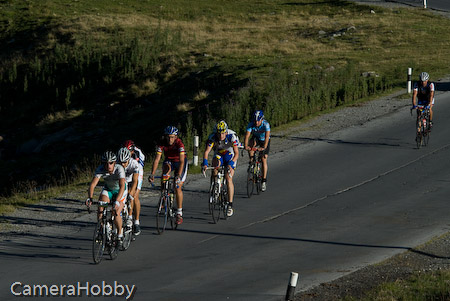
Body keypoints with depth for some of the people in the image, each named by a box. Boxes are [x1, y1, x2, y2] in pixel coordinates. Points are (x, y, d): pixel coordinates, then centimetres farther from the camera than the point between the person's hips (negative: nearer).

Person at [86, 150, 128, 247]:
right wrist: (90, 198, -52)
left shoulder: (119, 169, -35)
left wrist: (117, 201, -59)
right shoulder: (100, 169, -27)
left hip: (120, 191, -3)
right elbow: (93, 184, -35)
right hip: (108, 189, 3)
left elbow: (122, 186, -46)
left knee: (116, 213, -20)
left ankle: (120, 233, 6)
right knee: (100, 210, -20)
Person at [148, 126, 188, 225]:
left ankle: (179, 214, -5)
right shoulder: (162, 143, -24)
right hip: (169, 160, 3)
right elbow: (157, 159, -27)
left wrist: (178, 175, -50)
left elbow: (182, 161, -38)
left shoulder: (179, 143, -31)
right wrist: (152, 174, -38)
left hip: (180, 162, -3)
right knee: (166, 167, -34)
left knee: (178, 187, -13)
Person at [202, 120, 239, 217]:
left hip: (230, 156, -2)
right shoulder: (212, 137, -24)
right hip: (219, 155, 2)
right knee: (216, 162, -35)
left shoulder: (232, 136, -28)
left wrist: (231, 163, -47)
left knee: (228, 179, -19)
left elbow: (236, 153, -30)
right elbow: (207, 151, -32)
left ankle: (230, 205, -16)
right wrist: (205, 162, -50)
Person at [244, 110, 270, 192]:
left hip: (264, 141, -2)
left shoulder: (266, 124, -33)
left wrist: (264, 147, -56)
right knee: (251, 143, -34)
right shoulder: (251, 124, -27)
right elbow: (247, 136, -35)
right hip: (256, 139, 2)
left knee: (264, 160, -10)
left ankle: (264, 181, -3)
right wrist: (245, 146, -52)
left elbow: (267, 136, -42)